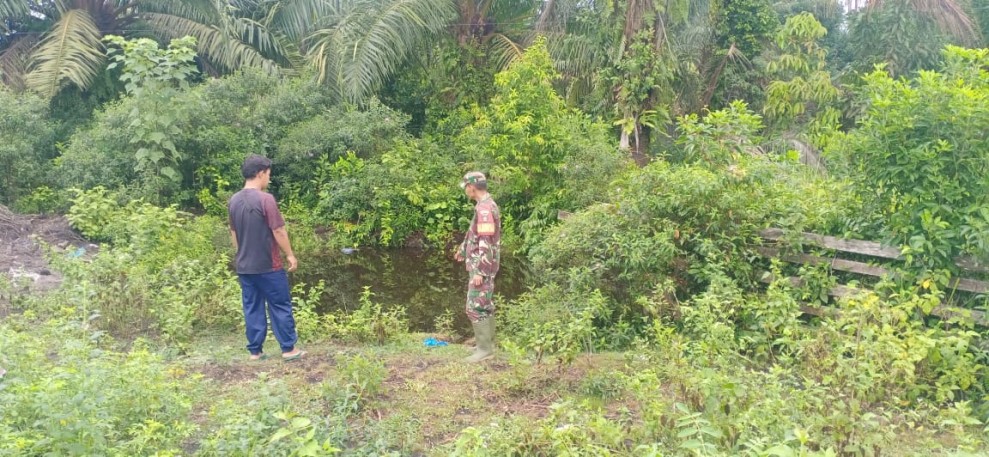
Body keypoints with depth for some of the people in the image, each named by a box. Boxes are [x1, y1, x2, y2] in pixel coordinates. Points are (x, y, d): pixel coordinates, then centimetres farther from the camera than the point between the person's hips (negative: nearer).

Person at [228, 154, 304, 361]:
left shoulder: (233, 201, 6)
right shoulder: (265, 199, -16)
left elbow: (233, 233, 13)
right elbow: (278, 231, -14)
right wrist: (290, 255, -3)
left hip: (244, 266, 6)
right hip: (268, 265, -6)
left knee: (252, 308, 11)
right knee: (280, 306, 4)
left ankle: (255, 351, 15)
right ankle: (289, 348, 9)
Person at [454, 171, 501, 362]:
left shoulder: (484, 208, -21)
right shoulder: (486, 205, 12)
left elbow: (486, 243, -25)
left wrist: (479, 271, -25)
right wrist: (463, 249, 39)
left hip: (482, 267, -10)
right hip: (484, 265, 10)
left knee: (475, 307, -7)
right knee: (485, 305, 16)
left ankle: (485, 349, -2)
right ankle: (488, 343, 25)